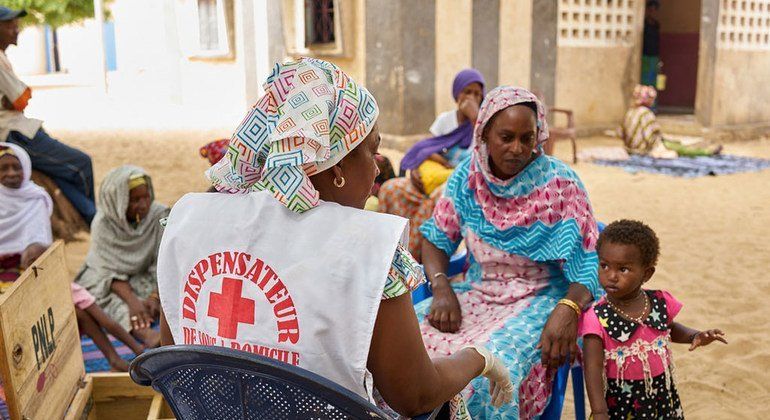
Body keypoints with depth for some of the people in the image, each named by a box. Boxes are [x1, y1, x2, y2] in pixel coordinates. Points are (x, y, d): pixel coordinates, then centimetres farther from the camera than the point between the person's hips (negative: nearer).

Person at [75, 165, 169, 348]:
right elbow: (112, 272, -19)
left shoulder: (160, 215, -13)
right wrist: (133, 301, -35)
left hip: (145, 276, 4)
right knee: (116, 302, -35)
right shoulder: (103, 224, -16)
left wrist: (154, 297, -31)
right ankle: (144, 333, -60)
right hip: (107, 280, -4)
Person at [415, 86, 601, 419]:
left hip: (540, 298, -3)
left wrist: (568, 308, -32)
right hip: (477, 292, 4)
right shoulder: (468, 176, 0)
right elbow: (436, 239, 6)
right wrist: (442, 288, -13)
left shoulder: (560, 183, -11)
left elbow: (588, 261, -12)